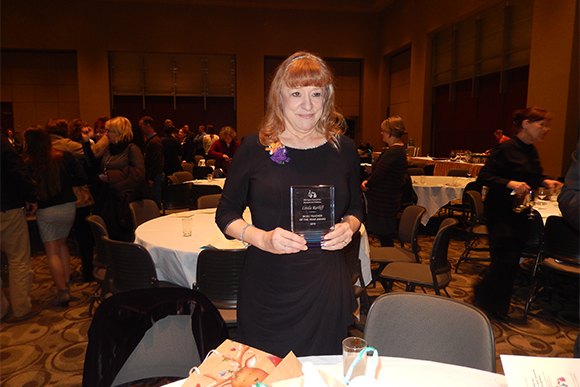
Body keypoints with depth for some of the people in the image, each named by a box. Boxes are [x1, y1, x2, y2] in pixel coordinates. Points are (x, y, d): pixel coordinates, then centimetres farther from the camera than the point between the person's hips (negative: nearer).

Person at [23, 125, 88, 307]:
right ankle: (67, 283, 26)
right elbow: (82, 179, -5)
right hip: (68, 207, 3)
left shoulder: (28, 164, -13)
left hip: (45, 211, -3)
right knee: (62, 244, 23)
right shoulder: (65, 157, -6)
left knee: (52, 252, 7)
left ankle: (62, 292, 7)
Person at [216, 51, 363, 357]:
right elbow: (226, 214, 2)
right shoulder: (254, 148, -3)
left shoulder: (344, 149, 3)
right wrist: (261, 238, -15)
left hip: (327, 289, 2)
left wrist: (349, 226, -7)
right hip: (267, 290, -1)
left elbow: (356, 208, 15)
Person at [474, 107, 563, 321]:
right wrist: (509, 184, -30)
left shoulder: (532, 151, 10)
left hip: (520, 213, 8)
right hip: (501, 212, -8)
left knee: (512, 260, 12)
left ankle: (498, 307, 28)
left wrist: (544, 181, 4)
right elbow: (484, 176, -18)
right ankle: (483, 296, 13)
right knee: (506, 260, -10)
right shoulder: (505, 148, -14)